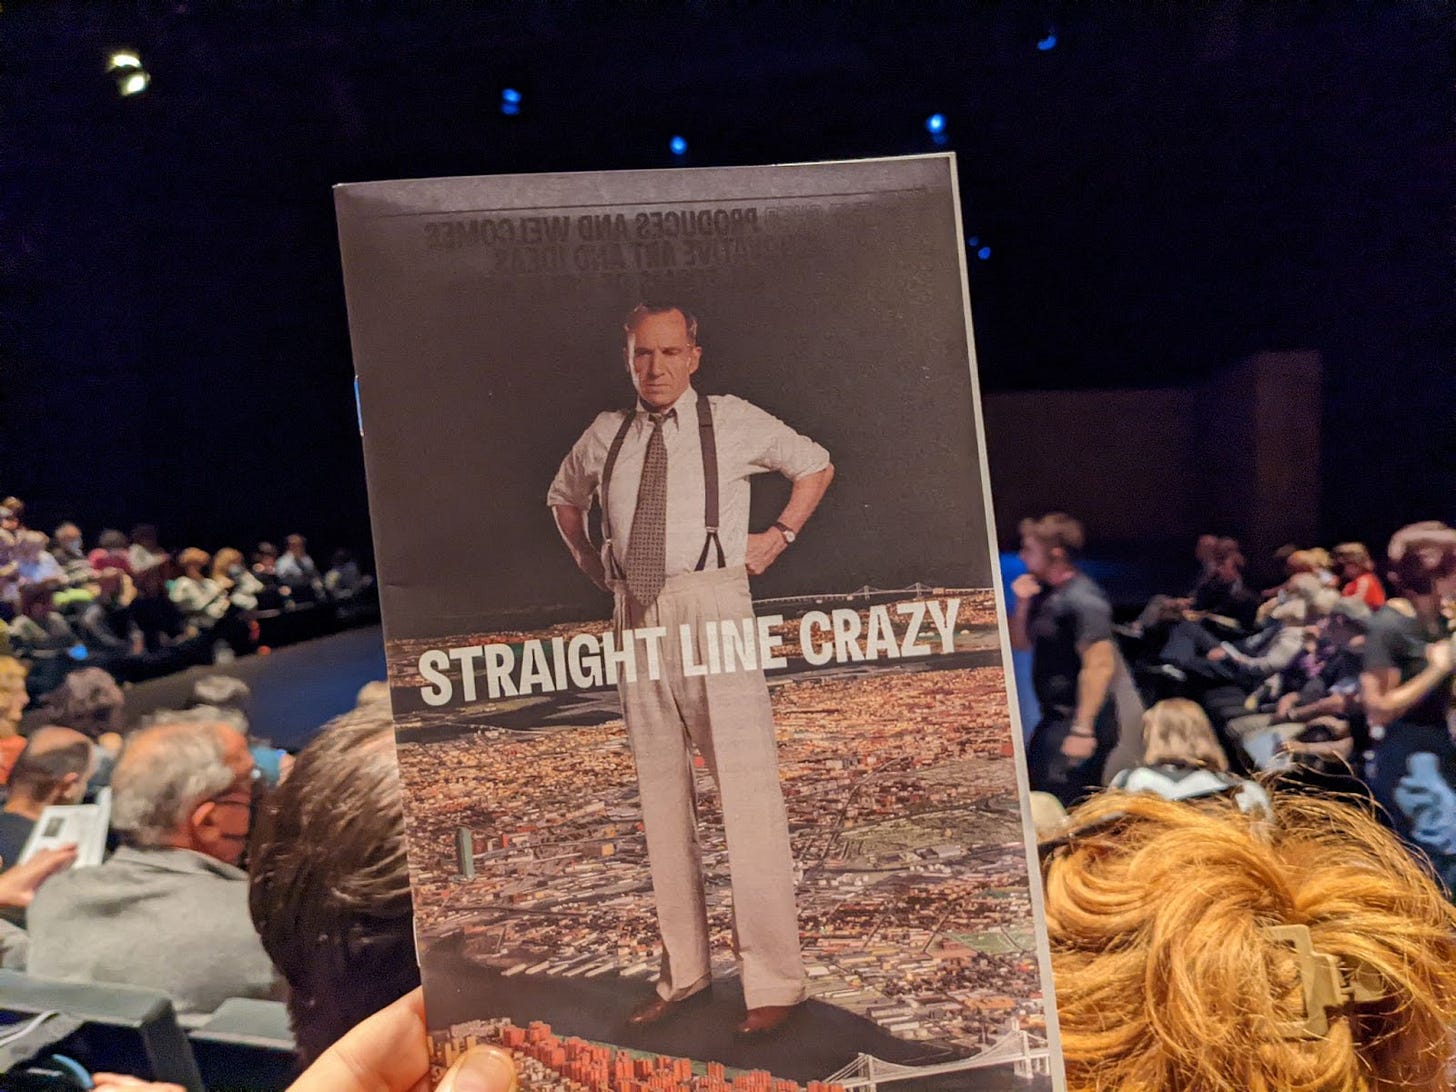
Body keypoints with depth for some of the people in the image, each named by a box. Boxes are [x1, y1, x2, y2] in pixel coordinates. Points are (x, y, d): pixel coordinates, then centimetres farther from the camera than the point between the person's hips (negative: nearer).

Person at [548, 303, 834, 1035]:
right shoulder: (605, 434, 12)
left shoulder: (732, 420, 4)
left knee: (747, 788, -8)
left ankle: (774, 981, 2)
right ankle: (682, 972, 22)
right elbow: (563, 496, 30)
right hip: (636, 616, 4)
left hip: (712, 605, -4)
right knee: (660, 795, 9)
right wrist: (591, 564, 17)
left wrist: (778, 537, 5)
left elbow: (815, 465, 16)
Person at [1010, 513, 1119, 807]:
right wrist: (1022, 603, 0)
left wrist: (1082, 729, -26)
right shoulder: (1045, 593, 9)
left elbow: (1100, 666, -23)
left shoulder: (1083, 599, -18)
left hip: (1078, 721, -10)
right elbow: (1021, 644, 18)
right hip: (1053, 718, 10)